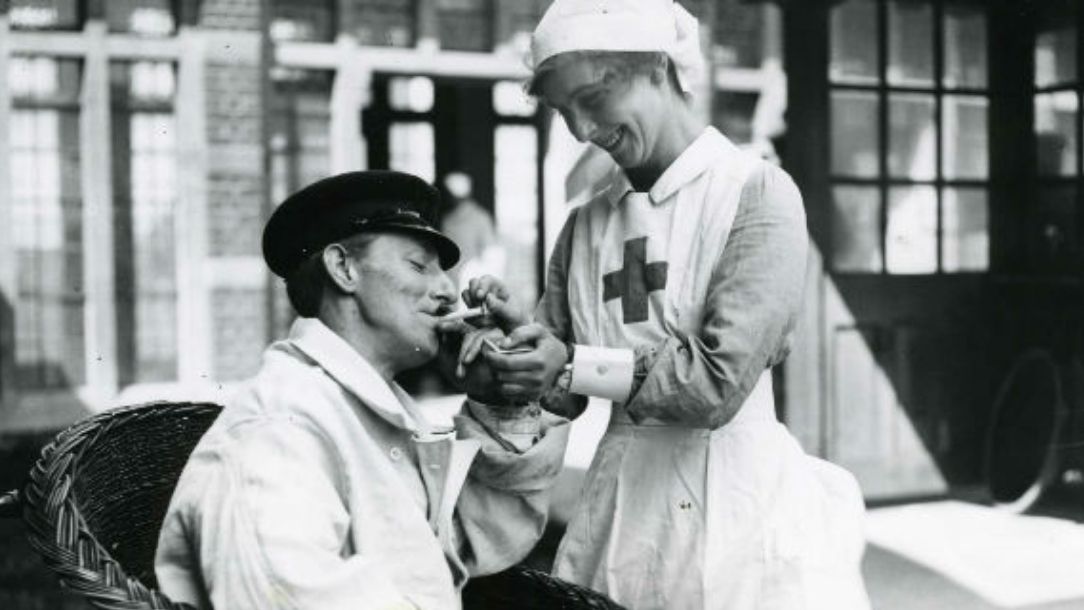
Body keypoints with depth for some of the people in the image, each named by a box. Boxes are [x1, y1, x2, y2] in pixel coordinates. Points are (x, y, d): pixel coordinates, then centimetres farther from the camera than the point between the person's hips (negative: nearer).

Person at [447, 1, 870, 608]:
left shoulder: (757, 193, -8)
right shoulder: (586, 224, 10)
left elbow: (718, 381, -17)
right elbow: (562, 393, 12)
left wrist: (575, 367, -10)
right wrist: (521, 330, -7)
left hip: (735, 495, -5)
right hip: (615, 496, 5)